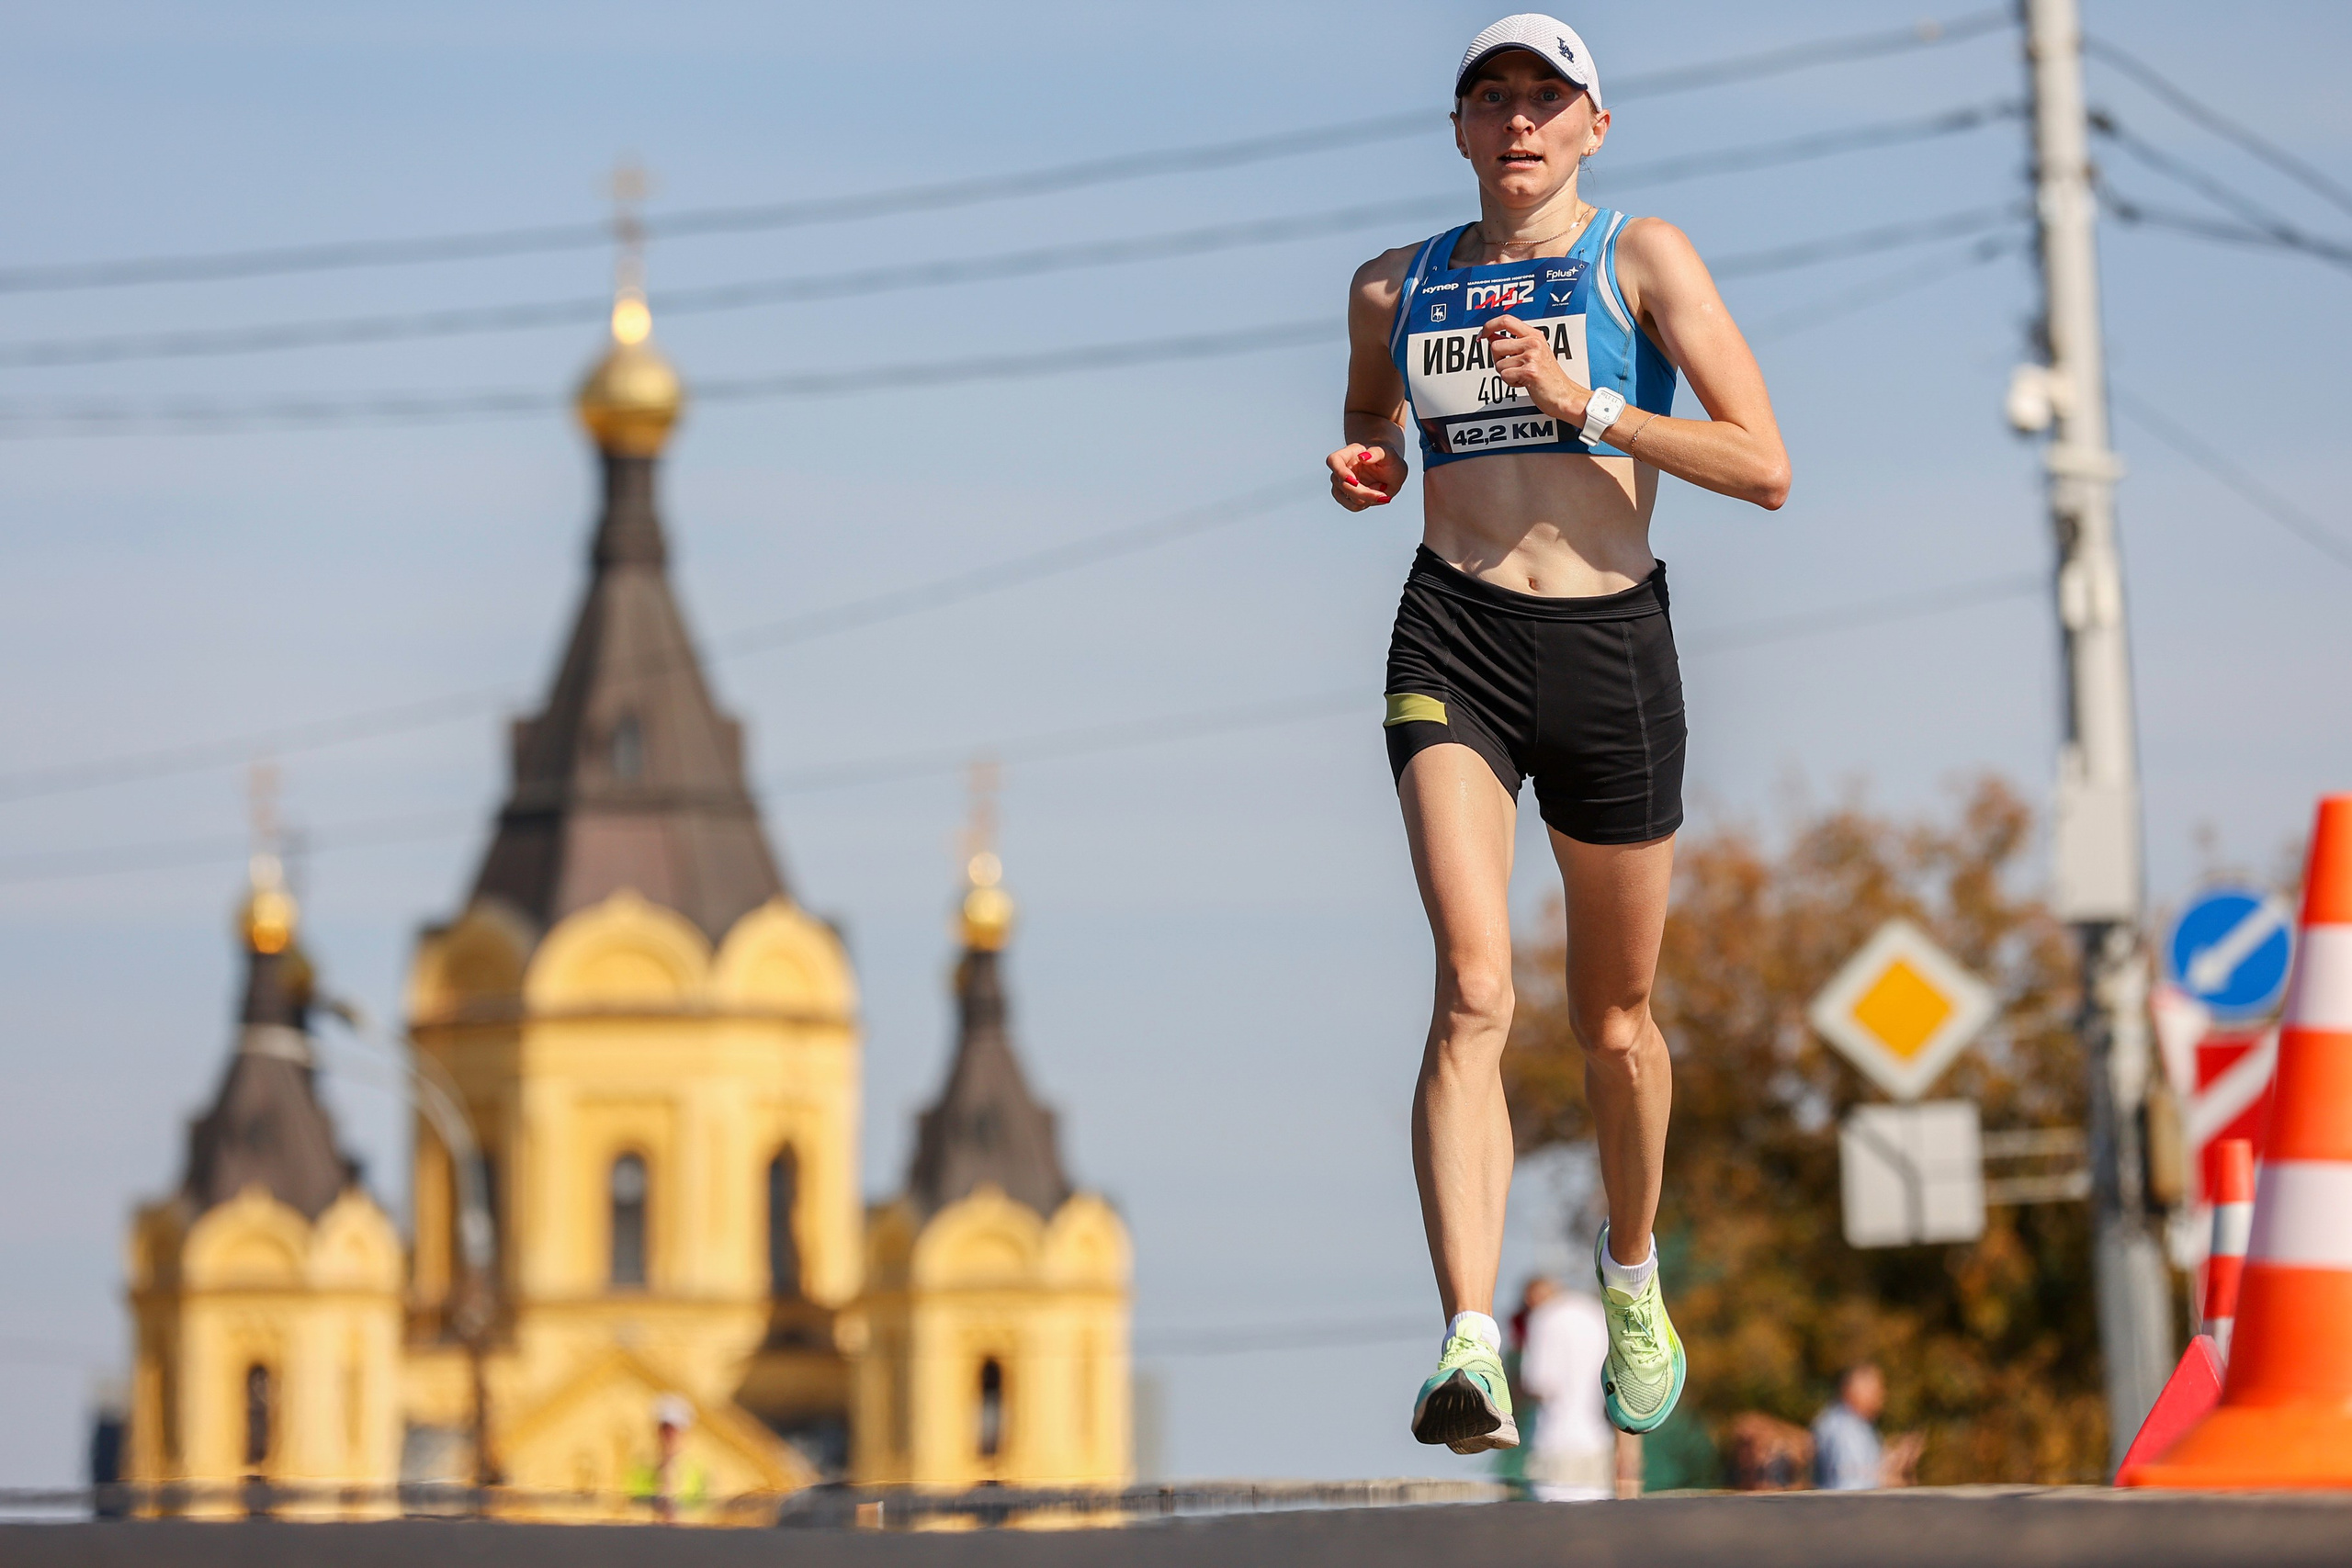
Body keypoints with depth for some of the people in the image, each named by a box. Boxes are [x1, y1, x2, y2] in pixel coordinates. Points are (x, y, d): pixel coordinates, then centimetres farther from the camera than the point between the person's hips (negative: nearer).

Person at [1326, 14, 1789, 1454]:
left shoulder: (1642, 258, 1)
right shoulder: (1395, 288, 11)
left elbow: (1766, 471, -7)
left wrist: (1584, 403, -15)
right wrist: (1360, 476, 6)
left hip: (1611, 645, -1)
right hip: (1454, 642, 1)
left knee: (1615, 1019, 12)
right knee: (1474, 991, -19)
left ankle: (1633, 1272, 41)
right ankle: (1472, 1349, -29)